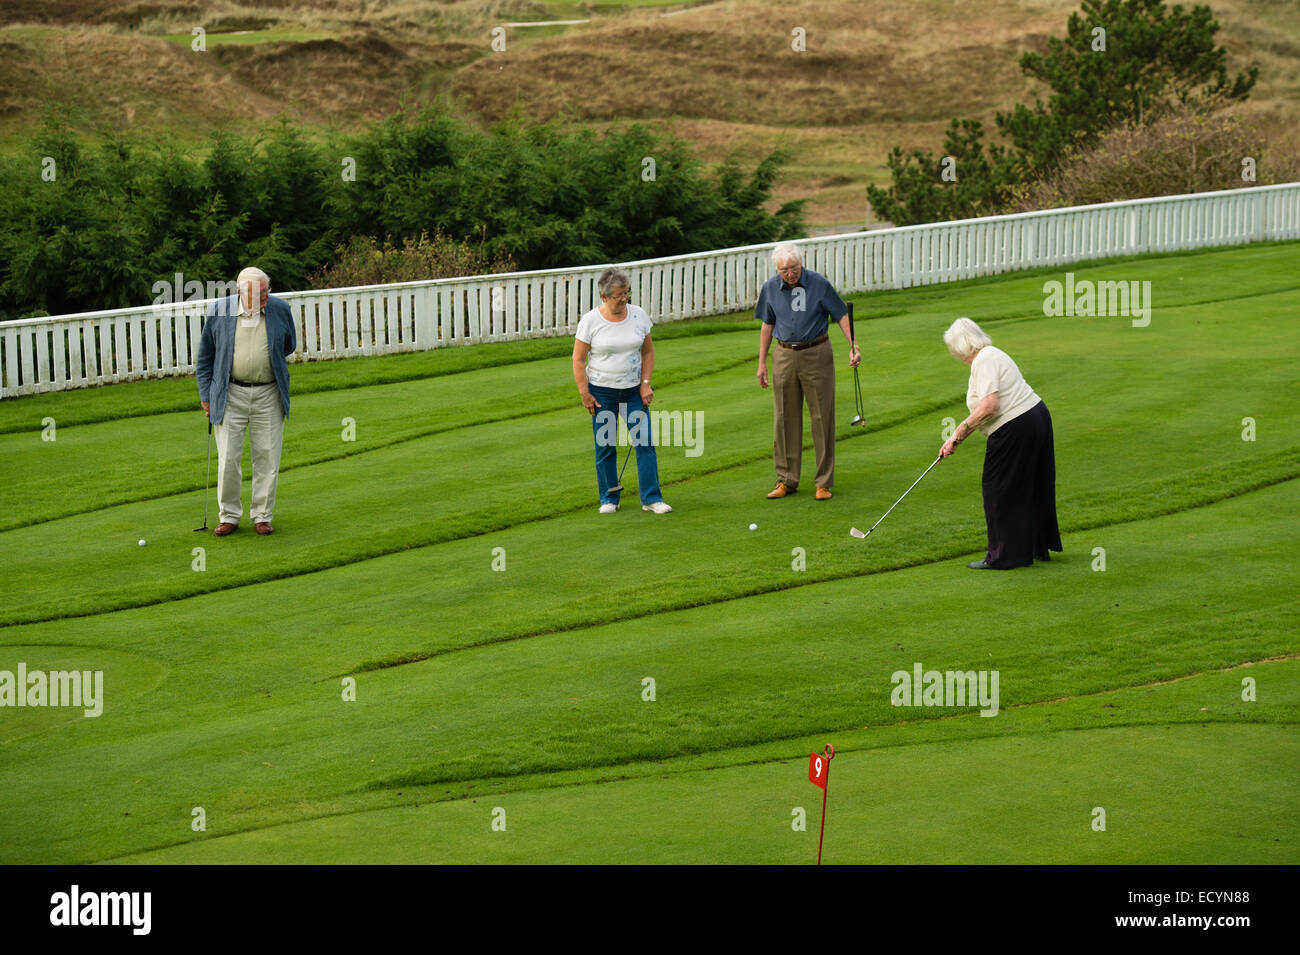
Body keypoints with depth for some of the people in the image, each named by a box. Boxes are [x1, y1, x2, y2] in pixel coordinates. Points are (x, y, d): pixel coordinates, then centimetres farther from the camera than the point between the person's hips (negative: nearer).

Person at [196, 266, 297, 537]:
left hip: (268, 395, 1)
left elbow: (289, 346, 17)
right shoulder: (219, 312, -5)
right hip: (229, 395, -1)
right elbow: (204, 356, 6)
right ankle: (229, 516, 11)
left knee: (267, 458, 3)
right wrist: (206, 395, 4)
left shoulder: (280, 309, -3)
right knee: (228, 459, -1)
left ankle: (262, 516, 14)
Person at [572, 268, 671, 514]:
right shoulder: (590, 321, -9)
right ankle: (609, 499, 15)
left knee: (644, 442, -6)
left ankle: (651, 498, -1)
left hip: (634, 390, 2)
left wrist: (645, 383, 0)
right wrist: (584, 394, -7)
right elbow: (578, 359, -4)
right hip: (601, 391, -2)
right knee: (605, 446, 1)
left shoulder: (638, 315, -1)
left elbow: (648, 351, 9)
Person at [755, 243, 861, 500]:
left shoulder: (819, 284, -9)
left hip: (816, 354, -3)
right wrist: (762, 363, 12)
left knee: (822, 418, -1)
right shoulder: (770, 288, 1)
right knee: (785, 419, 5)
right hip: (784, 356, 3)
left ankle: (824, 482, 4)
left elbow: (841, 315, -2)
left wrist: (854, 346, -13)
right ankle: (786, 480, 14)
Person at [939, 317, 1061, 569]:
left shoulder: (984, 361, -15)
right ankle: (1039, 547, 32)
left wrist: (961, 429, -15)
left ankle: (1002, 556, 6)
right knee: (1032, 488, 20)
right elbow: (986, 408, 18)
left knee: (1000, 491, 1)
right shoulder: (991, 355, 17)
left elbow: (989, 406, -26)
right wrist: (956, 439, 14)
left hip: (1015, 430, -10)